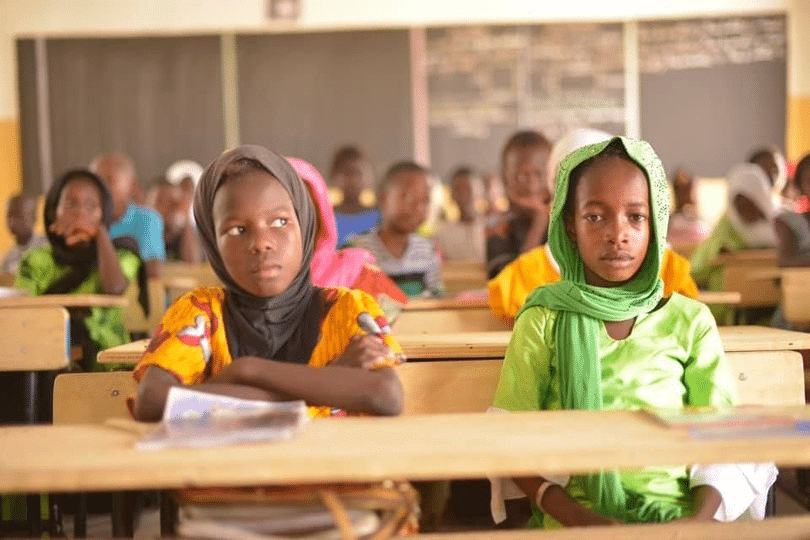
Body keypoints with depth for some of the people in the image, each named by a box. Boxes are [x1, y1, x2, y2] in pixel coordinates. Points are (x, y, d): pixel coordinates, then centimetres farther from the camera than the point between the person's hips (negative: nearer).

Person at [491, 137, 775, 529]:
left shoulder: (690, 321, 10)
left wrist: (700, 518, -11)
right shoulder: (542, 322, 6)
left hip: (678, 513, 2)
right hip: (576, 516, -2)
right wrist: (579, 519, -13)